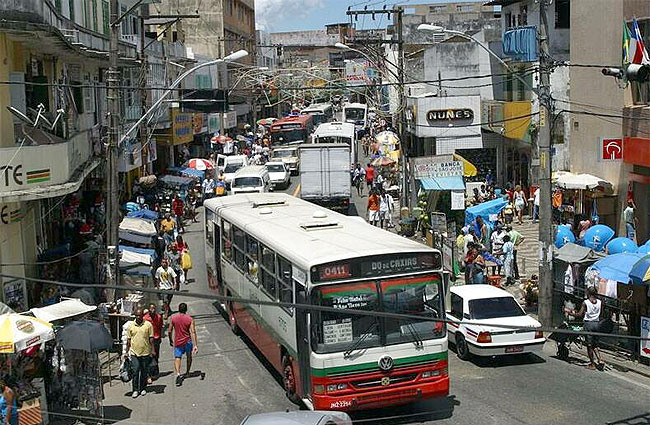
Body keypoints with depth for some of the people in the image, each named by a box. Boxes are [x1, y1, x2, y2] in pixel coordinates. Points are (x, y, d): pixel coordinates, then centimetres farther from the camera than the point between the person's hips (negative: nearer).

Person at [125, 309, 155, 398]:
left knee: (144, 372, 8)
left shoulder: (148, 324, 1)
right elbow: (128, 340, 11)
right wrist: (127, 351, 9)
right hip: (134, 352, 0)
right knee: (135, 371, -6)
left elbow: (151, 339, 3)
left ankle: (143, 389, 20)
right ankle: (135, 390, 0)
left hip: (145, 352, 0)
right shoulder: (131, 326, 5)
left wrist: (153, 350, -3)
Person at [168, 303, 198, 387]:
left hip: (177, 342, 0)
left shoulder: (173, 318, -4)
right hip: (188, 341, 0)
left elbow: (169, 331, 1)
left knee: (177, 358, 0)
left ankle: (178, 374, -23)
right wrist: (195, 345, -14)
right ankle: (187, 372, 33)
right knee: (189, 356, 23)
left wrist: (171, 341, 17)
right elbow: (193, 332, -13)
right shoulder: (190, 319, -8)